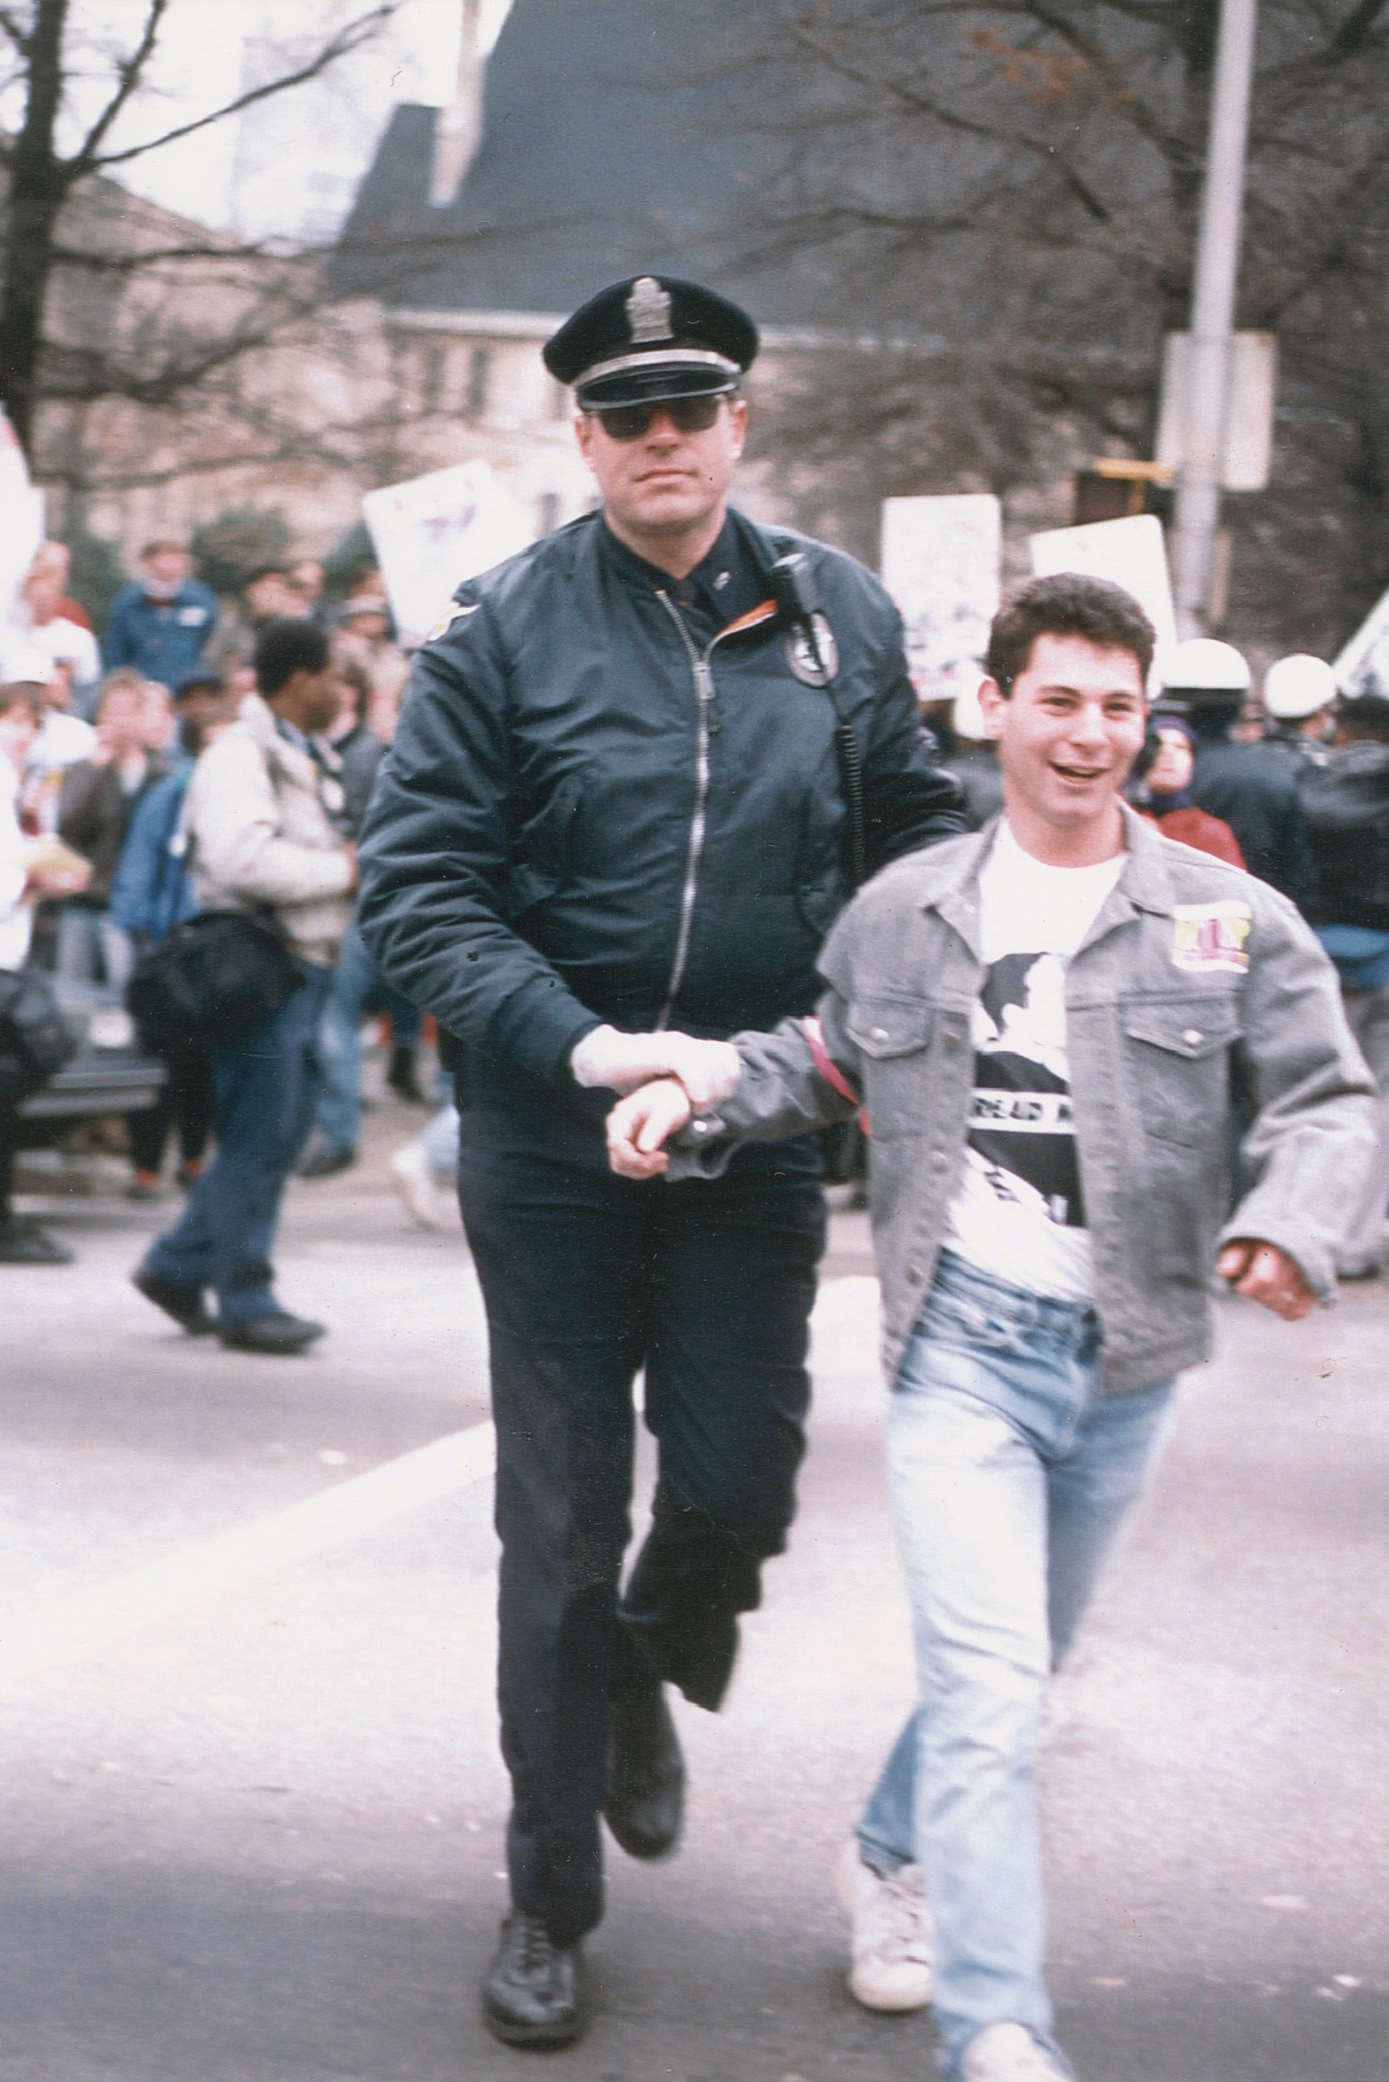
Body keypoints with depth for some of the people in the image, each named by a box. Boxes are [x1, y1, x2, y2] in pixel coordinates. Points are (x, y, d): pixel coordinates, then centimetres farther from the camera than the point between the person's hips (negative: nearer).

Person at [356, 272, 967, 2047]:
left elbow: (912, 832, 13)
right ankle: (550, 1900, 18)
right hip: (551, 1140, -2)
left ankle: (644, 1680, 36)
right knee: (561, 1526, 4)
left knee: (738, 1488, 0)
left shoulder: (838, 616, 2)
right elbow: (414, 881, -9)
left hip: (758, 1125, 2)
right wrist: (572, 1043, -20)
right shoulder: (504, 628, -6)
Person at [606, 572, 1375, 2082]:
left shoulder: (1230, 922, 2)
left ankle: (891, 1858, 45)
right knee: (991, 1686, -14)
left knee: (1013, 1674, 18)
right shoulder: (905, 911, 6)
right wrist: (699, 1097, 2)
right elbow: (823, 1061, 19)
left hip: (1125, 1361, 2)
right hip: (964, 1344, -2)